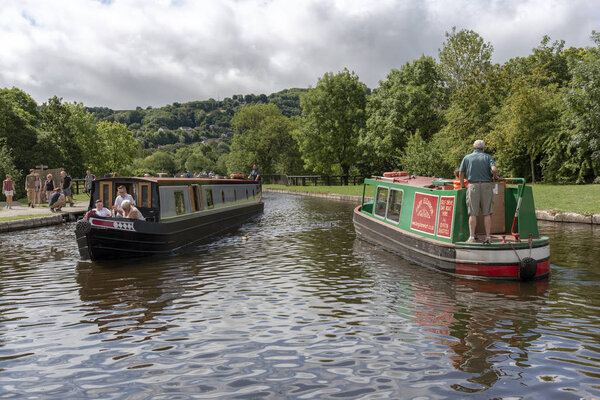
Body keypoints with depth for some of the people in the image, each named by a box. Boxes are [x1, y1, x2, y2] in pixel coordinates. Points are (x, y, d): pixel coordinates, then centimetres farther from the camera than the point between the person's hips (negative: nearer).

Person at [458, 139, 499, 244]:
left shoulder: (467, 157, 10)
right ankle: (488, 237, 3)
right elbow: (494, 169, -9)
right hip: (486, 185, 0)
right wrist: (494, 177, 11)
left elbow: (461, 174, 8)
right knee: (487, 213, 3)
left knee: (473, 214, 1)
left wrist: (462, 186, 19)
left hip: (473, 186, 0)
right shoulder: (488, 157, 8)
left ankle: (472, 237, -1)